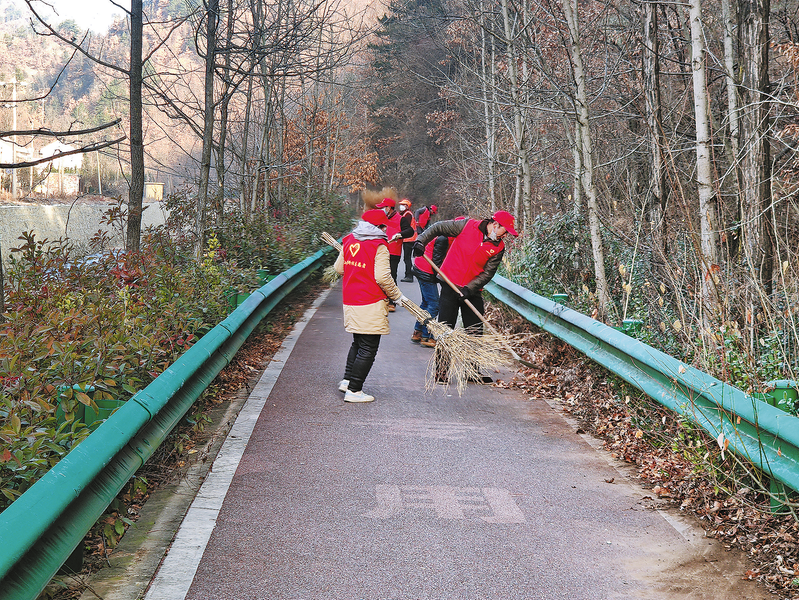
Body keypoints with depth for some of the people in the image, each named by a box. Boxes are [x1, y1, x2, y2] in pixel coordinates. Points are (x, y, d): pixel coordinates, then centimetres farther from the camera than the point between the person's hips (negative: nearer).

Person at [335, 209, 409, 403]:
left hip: (350, 302, 7)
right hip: (371, 305, -7)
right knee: (368, 349, 0)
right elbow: (382, 277, -19)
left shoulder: (349, 241, 8)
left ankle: (347, 380, 22)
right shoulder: (379, 246, -13)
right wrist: (397, 295, -5)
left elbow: (339, 268, 15)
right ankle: (354, 390, 1)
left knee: (358, 343, 23)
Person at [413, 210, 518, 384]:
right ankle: (441, 372, 7)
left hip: (472, 291, 3)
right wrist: (421, 241, -14)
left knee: (475, 332, 6)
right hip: (450, 285, -3)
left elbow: (487, 274, -6)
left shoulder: (499, 247, -4)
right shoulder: (467, 226, -11)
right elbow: (438, 227, -2)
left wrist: (469, 289, -18)